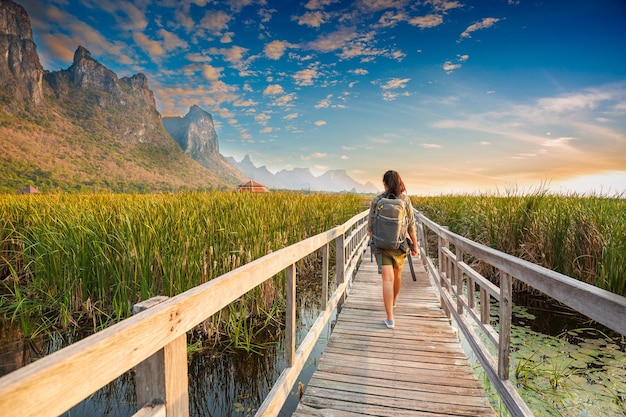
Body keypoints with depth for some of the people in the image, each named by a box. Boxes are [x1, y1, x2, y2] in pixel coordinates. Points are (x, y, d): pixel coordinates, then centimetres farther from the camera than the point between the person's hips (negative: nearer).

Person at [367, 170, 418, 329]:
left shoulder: (376, 200, -7)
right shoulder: (405, 200, -7)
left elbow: (370, 225, -1)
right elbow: (411, 226, -4)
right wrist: (414, 245, 7)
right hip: (400, 245, 2)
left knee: (388, 279, -4)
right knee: (397, 275, 23)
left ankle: (390, 318, -8)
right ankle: (394, 300, 50)